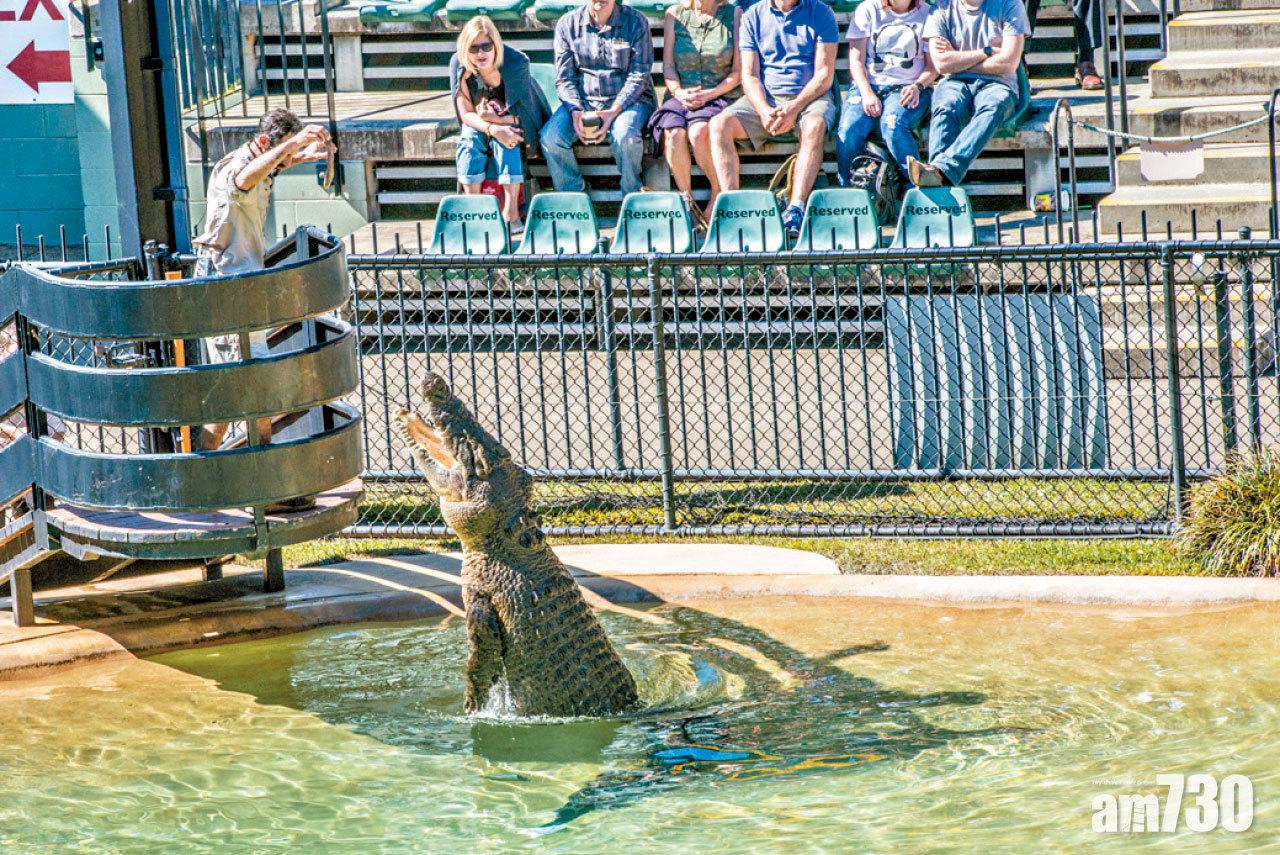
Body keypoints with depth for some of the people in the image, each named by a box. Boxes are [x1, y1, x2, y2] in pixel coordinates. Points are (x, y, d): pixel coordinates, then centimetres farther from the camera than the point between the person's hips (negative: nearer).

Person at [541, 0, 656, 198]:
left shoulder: (636, 22, -3)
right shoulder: (568, 25, 4)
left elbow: (639, 76, -7)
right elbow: (564, 78, 3)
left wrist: (613, 112, -20)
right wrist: (576, 112, -16)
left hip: (627, 99, -2)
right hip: (582, 101, 2)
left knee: (624, 136, -35)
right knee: (550, 137, -25)